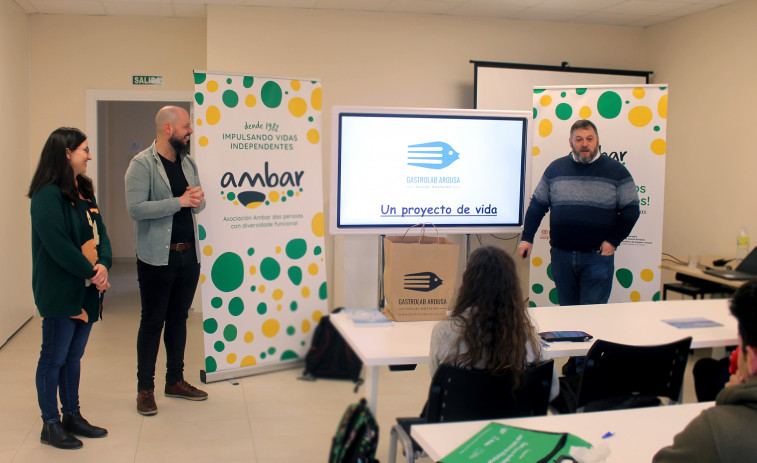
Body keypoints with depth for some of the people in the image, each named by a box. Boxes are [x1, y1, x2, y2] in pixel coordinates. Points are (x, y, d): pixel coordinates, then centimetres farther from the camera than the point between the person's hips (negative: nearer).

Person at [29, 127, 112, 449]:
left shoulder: (84, 192, 12)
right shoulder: (47, 197, -15)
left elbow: (101, 234, 8)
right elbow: (59, 247, -22)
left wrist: (104, 265, -10)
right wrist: (91, 274, -16)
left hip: (85, 291, 8)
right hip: (59, 293, -8)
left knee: (73, 356, 16)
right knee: (54, 359, 3)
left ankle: (72, 416, 28)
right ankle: (50, 425, 15)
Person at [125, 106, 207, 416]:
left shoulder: (188, 163, 12)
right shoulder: (142, 164, -9)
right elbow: (136, 208, -20)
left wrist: (198, 198, -7)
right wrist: (179, 201, -20)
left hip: (189, 255, 6)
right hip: (157, 258, -6)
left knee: (179, 319, 14)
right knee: (152, 322, 2)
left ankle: (175, 381, 26)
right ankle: (145, 389, 13)